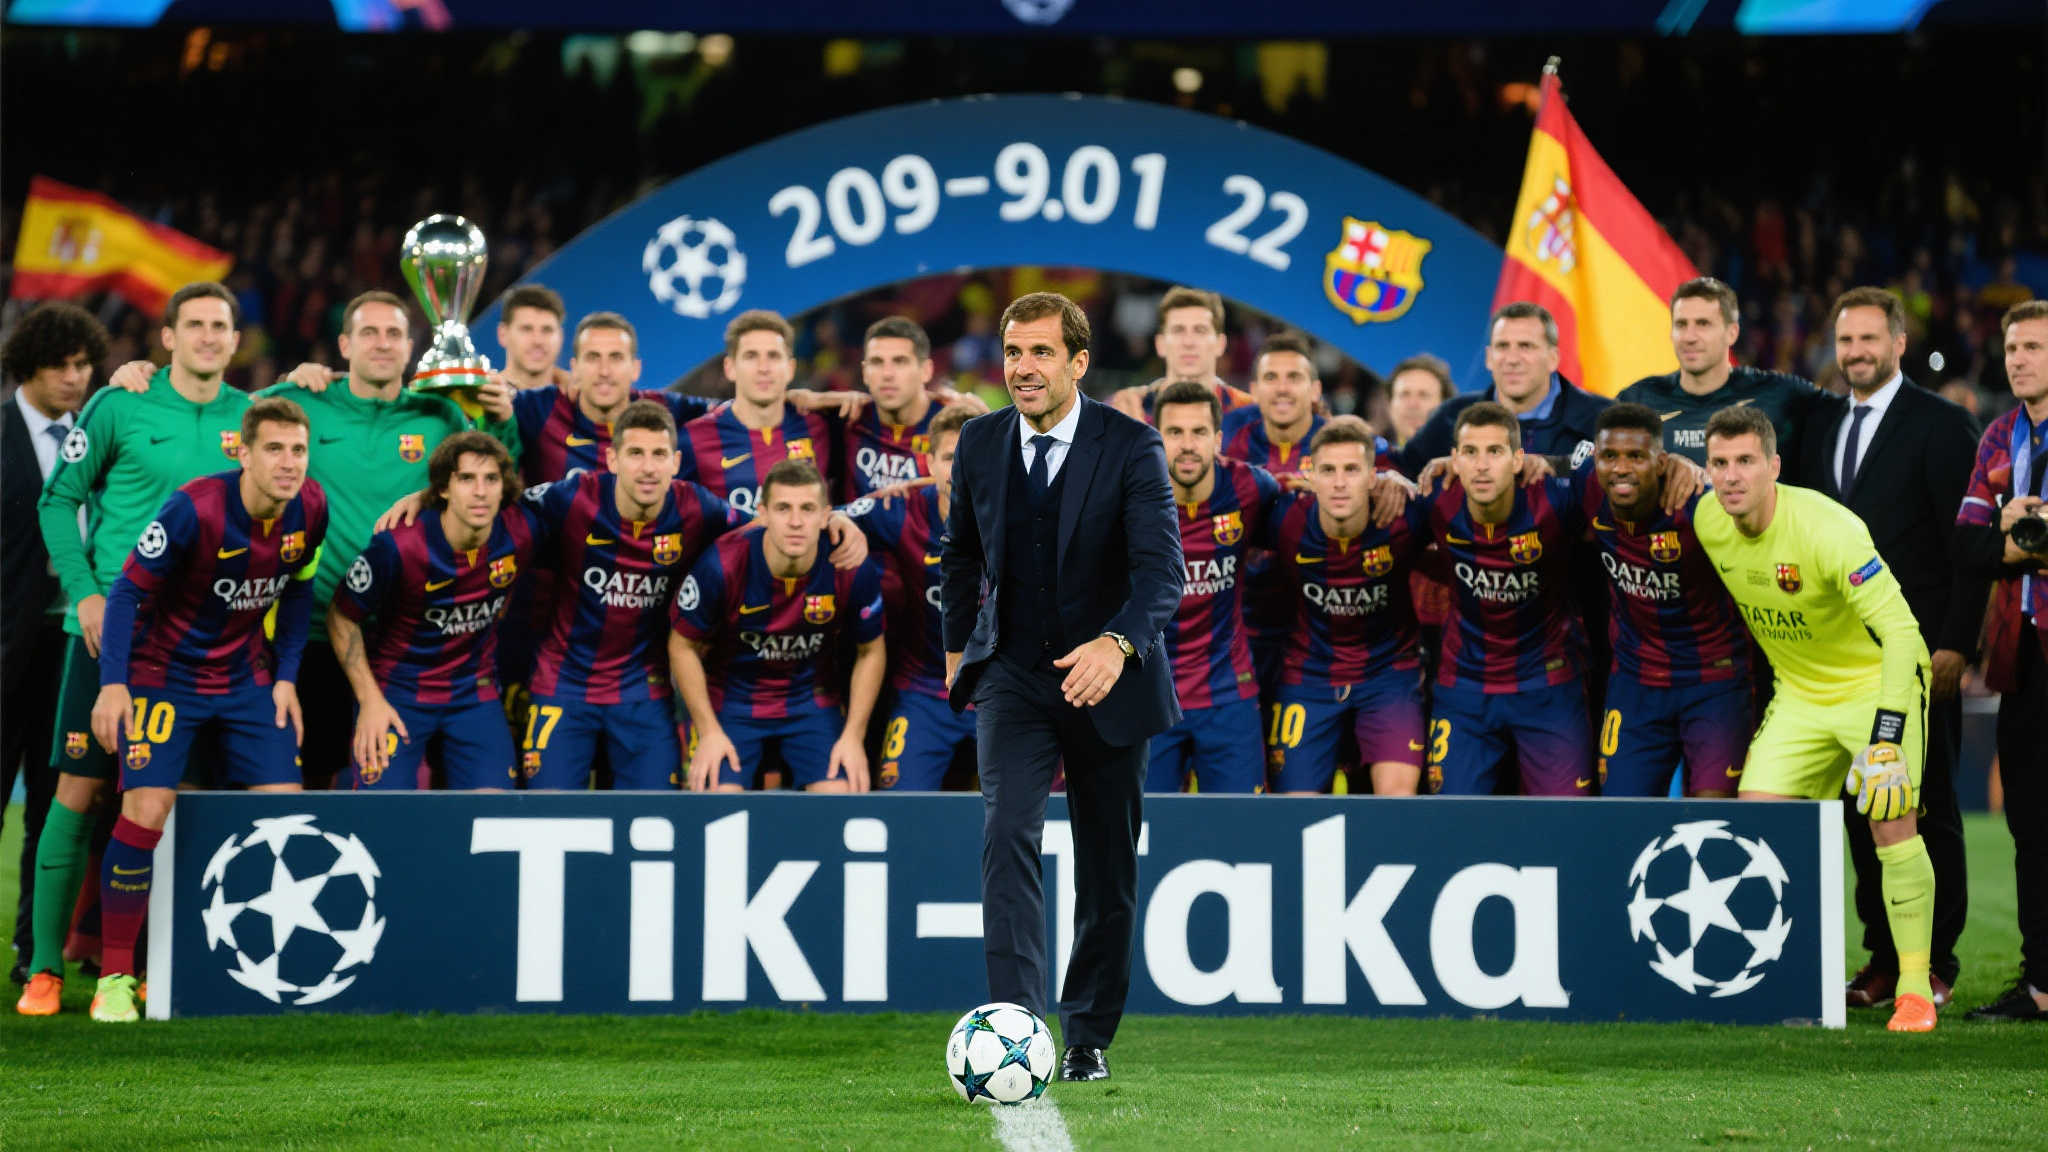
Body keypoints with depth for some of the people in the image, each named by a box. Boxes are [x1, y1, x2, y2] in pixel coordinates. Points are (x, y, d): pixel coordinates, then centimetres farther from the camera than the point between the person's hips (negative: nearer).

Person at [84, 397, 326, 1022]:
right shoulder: (194, 509, -25)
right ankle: (114, 977, -7)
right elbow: (128, 589, -17)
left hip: (248, 676, 5)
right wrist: (113, 683, -23)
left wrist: (286, 674, 2)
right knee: (146, 809, -17)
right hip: (166, 673, -5)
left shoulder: (310, 510, -9)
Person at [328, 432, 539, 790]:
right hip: (396, 690, -3)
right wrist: (370, 700, -12)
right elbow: (342, 618, -9)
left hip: (475, 691, 3)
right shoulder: (398, 546, -23)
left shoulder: (522, 532, -13)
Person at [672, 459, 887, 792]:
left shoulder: (853, 571, -17)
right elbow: (683, 646, -7)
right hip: (731, 698, -1)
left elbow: (871, 652, 1)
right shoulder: (722, 565, -22)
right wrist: (709, 731, -10)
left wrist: (854, 736, -5)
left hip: (813, 702, 1)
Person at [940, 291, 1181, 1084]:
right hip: (1013, 675, 2)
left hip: (1108, 680, -1)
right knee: (1007, 834, -19)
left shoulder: (1131, 448, -12)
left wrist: (1116, 644, -37)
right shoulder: (980, 444, 0)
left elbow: (1162, 569, -21)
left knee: (1107, 868, 7)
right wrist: (958, 644, 17)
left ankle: (1089, 1038, 23)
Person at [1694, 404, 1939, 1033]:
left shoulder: (1827, 528, -30)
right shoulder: (1708, 521, -10)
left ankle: (1915, 988, -8)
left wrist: (1885, 742, -41)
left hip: (1877, 682, -6)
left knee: (1891, 820, -19)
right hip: (1799, 693, 6)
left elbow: (1900, 633, -34)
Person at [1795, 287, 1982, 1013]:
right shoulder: (1821, 431, 15)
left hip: (1918, 653, -5)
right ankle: (1882, 960, 11)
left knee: (1927, 809, -1)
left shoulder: (1940, 427, -3)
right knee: (1864, 808, 6)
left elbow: (1966, 544, -7)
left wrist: (1955, 645, -14)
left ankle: (1935, 965, 3)